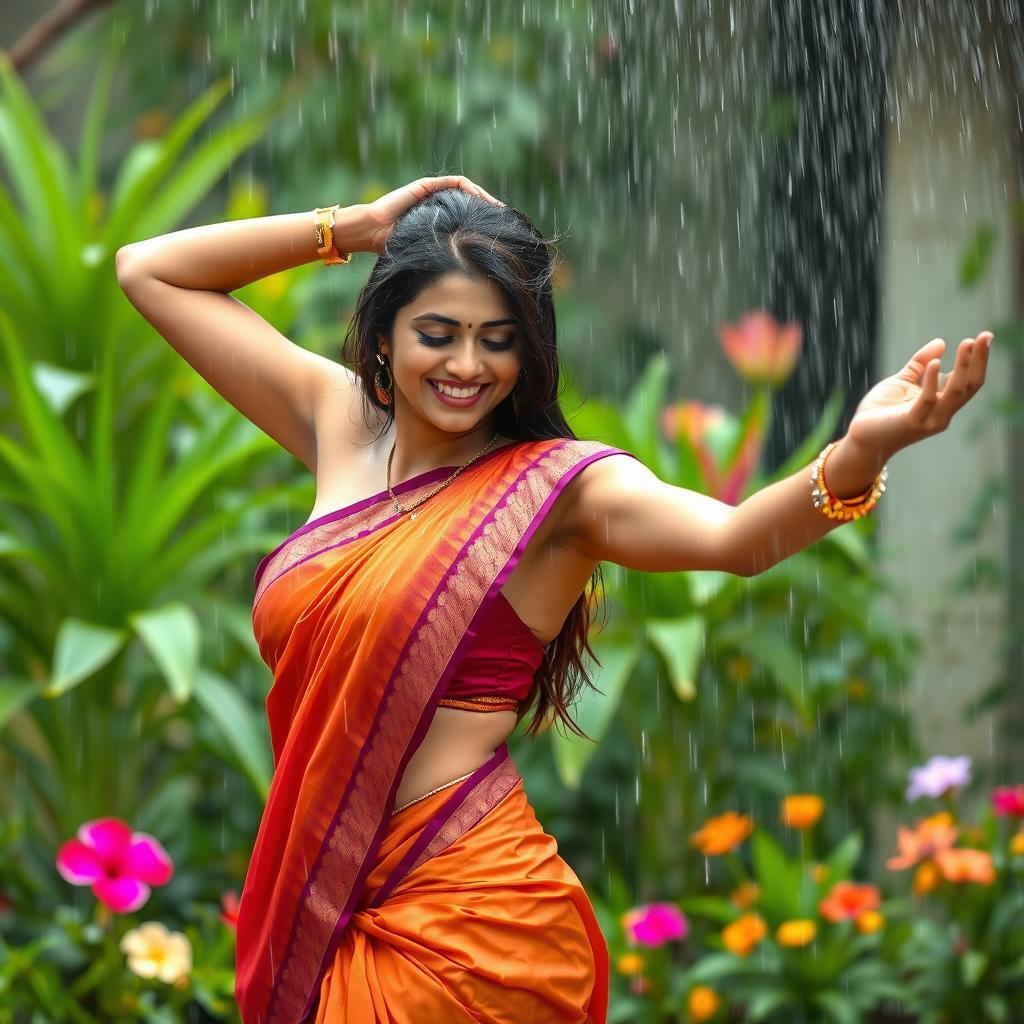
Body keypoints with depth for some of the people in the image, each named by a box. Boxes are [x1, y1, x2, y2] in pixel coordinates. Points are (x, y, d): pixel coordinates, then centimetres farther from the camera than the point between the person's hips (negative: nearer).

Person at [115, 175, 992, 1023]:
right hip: (315, 917, 5)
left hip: (468, 928, -5)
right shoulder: (341, 421, 5)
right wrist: (351, 228, 2)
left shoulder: (557, 483, -9)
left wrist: (860, 456, -48)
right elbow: (149, 271, 11)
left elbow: (737, 537, -28)